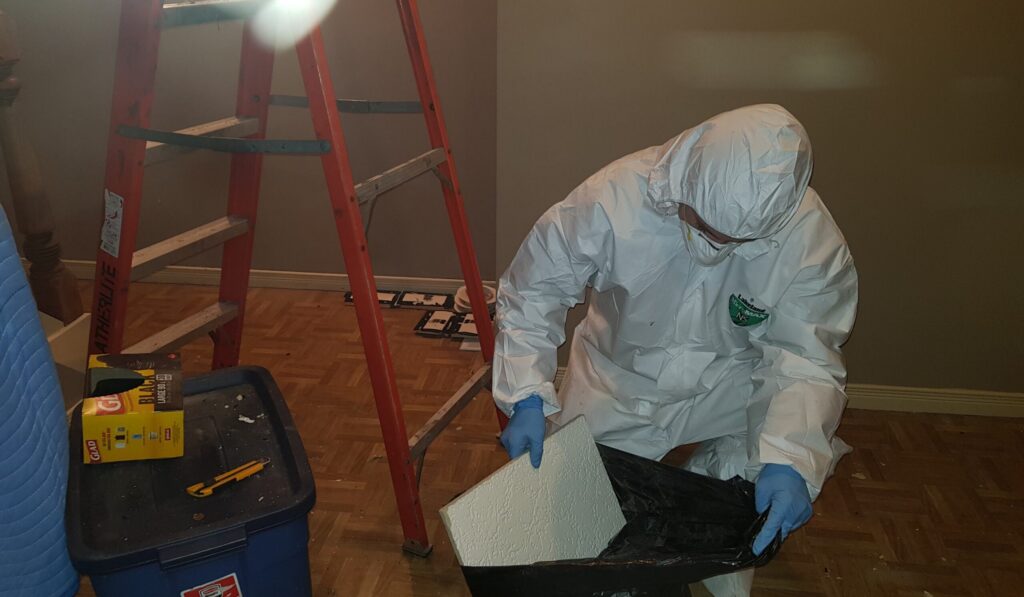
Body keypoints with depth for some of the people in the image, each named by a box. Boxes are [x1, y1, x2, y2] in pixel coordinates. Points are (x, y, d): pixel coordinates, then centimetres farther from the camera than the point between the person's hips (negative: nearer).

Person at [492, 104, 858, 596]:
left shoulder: (813, 241, -26)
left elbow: (806, 360, -20)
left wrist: (790, 459, -38)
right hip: (618, 380, 0)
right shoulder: (613, 198, -30)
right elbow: (531, 290, -18)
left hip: (730, 386, 1)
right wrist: (528, 398, -26)